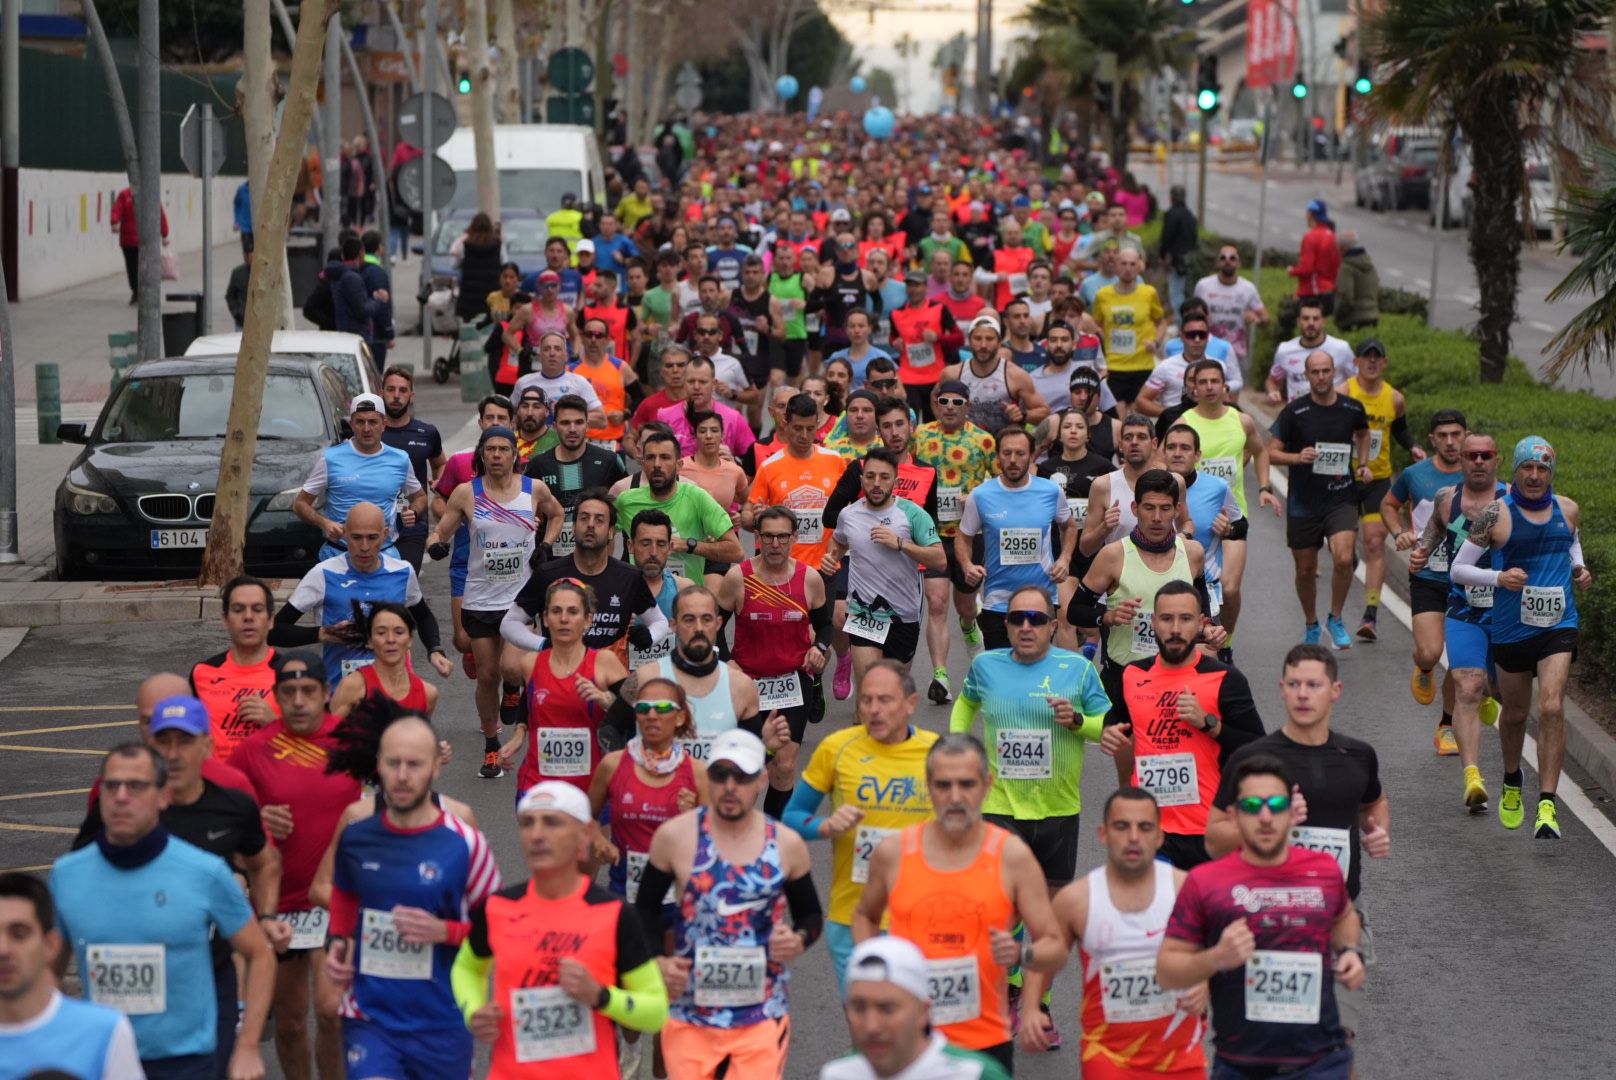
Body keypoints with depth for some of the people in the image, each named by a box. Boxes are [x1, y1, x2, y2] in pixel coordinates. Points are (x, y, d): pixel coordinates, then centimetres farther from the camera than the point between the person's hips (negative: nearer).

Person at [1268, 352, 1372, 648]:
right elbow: (1271, 453, -3)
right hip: (1302, 503, 0)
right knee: (1305, 570, 10)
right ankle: (1311, 625, 33)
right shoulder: (1294, 412, -6)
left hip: (1342, 499, 0)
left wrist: (1363, 463, 11)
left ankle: (1336, 619, 3)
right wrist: (1297, 457, -21)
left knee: (1343, 559, -20)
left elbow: (1363, 433, 25)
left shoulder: (1352, 409, 1)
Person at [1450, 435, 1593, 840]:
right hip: (1511, 628, -1)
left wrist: (1578, 569, 8)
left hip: (1559, 625, 1)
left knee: (1551, 708, -16)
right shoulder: (1496, 514, -7)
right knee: (1514, 713, 14)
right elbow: (1457, 570, -4)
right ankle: (1512, 783, 43)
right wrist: (1498, 578, -20)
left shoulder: (1567, 510, 5)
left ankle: (1547, 806, -16)